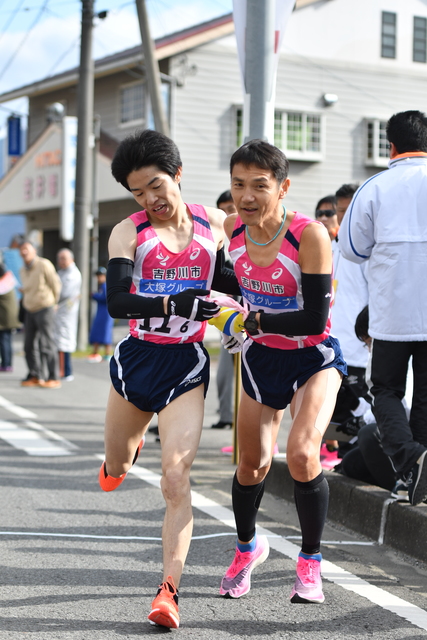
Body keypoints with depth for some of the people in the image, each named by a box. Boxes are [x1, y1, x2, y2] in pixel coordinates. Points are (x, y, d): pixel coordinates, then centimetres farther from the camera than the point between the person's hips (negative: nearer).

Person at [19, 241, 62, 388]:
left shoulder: (44, 265, -11)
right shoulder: (23, 271, 10)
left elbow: (55, 284, -4)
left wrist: (53, 302, 5)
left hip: (44, 309, -7)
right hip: (29, 310, 7)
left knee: (47, 344, -8)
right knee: (30, 345, 6)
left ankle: (54, 378, -4)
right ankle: (35, 376, 13)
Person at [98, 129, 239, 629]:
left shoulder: (214, 224, 2)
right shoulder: (128, 232, -6)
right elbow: (117, 301, -20)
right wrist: (178, 304, -32)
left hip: (187, 365, -1)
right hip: (137, 357, 1)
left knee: (176, 478, -14)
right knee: (117, 468, 22)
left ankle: (169, 589, -12)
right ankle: (128, 448, 60)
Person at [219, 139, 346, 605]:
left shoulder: (310, 235, -27)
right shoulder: (230, 229, -11)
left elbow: (315, 320, -28)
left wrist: (253, 321, -30)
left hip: (314, 358, -4)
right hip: (261, 357, 5)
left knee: (302, 453, -23)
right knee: (251, 464, 9)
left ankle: (310, 561, 1)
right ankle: (247, 548, 40)